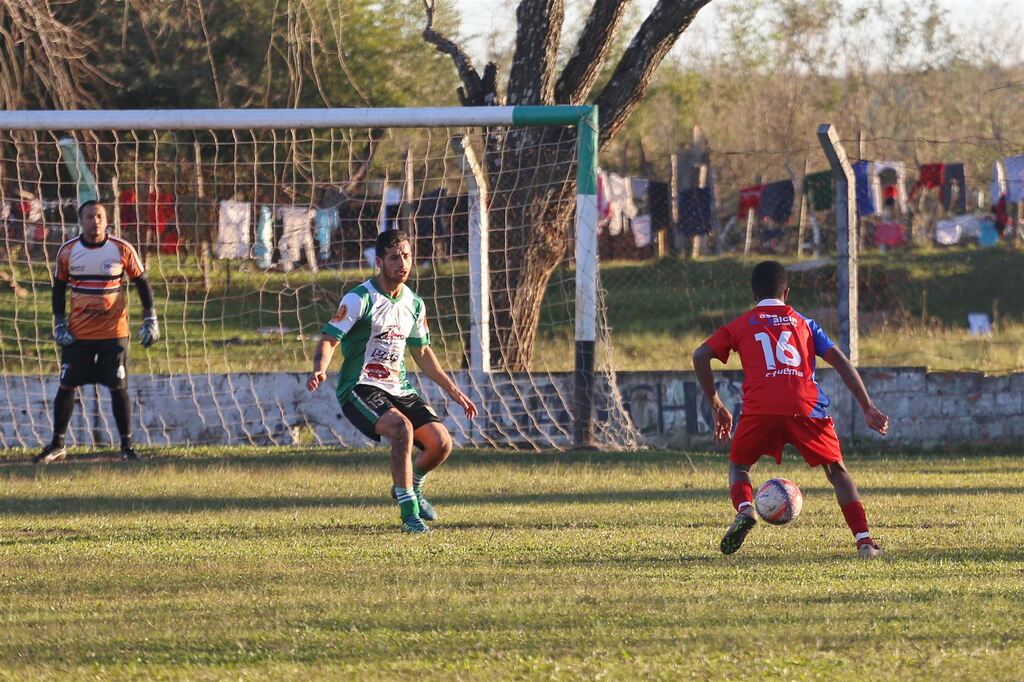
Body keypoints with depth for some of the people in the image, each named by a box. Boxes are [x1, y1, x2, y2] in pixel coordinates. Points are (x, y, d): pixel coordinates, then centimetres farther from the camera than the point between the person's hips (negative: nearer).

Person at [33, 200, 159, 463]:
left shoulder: (122, 250, -6)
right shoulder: (67, 251, -1)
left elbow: (141, 282, 3)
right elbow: (59, 287, 10)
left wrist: (150, 320, -2)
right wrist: (59, 324, 2)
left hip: (114, 333, -2)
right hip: (77, 333, 2)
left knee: (118, 388, -2)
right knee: (66, 386, 3)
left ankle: (127, 446, 8)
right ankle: (57, 445, 14)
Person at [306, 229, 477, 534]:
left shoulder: (414, 304, 9)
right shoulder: (359, 299, -12)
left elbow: (422, 351, 21)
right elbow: (329, 339, -16)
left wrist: (453, 390, 20)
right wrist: (319, 371, -36)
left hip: (399, 389, 7)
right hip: (359, 390, -7)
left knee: (441, 443, -8)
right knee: (402, 427, -33)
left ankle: (410, 488, 25)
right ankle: (409, 512, -25)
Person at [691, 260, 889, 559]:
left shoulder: (741, 325, 23)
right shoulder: (803, 323, 25)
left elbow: (700, 356, 11)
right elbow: (840, 361, 15)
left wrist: (716, 405, 18)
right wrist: (868, 408, 13)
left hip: (760, 408, -1)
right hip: (806, 408, 1)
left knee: (738, 466, 23)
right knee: (836, 470, 16)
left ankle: (744, 509, -10)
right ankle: (865, 541, 1)